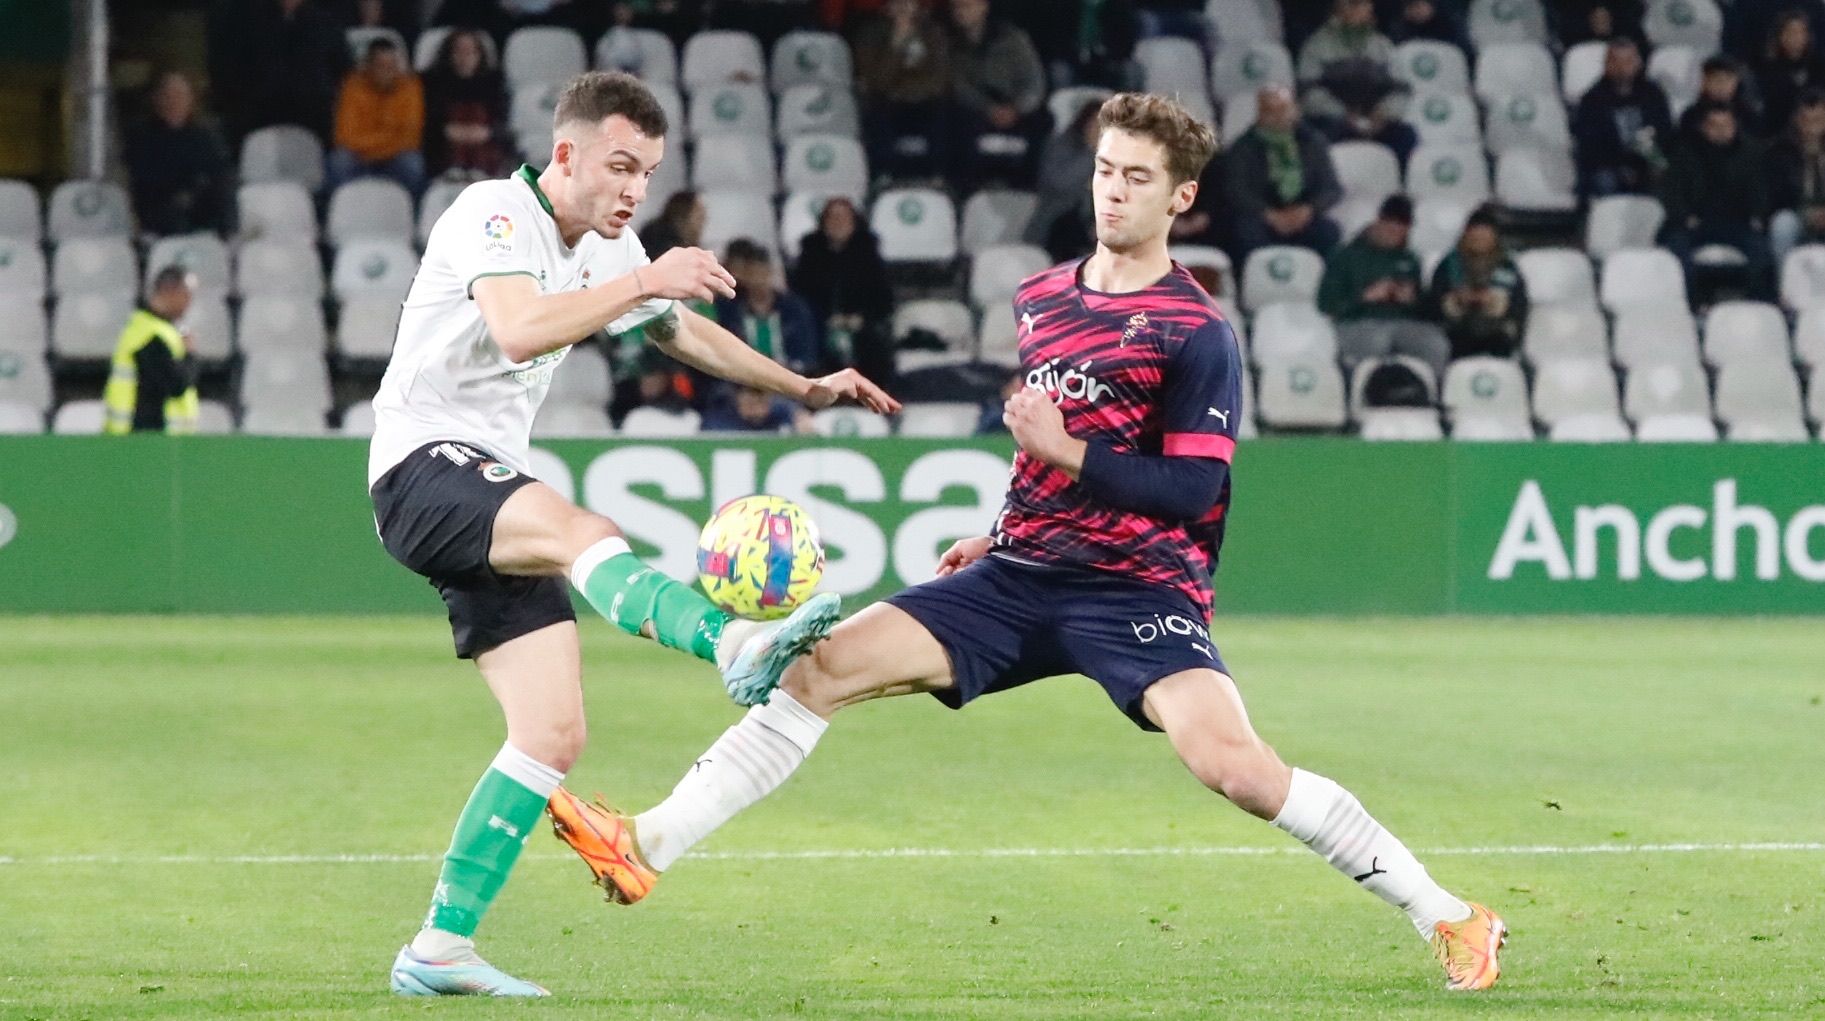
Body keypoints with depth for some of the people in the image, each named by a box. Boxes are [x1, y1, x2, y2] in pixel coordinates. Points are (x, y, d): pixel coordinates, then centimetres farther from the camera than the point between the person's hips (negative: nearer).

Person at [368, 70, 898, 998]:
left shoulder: (608, 249, 14)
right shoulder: (495, 215, -12)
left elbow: (684, 332, 32)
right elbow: (518, 330, -31)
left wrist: (804, 388, 26)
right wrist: (646, 279, -34)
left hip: (494, 488, 9)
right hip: (423, 464, -9)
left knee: (553, 732, -1)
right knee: (581, 532, -38)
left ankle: (440, 949, 2)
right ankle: (733, 644, -65)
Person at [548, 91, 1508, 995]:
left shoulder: (1196, 334, -7)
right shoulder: (1039, 299, 14)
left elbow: (1191, 490, -13)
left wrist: (1067, 451, -20)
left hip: (1139, 585, -7)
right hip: (1023, 576, 7)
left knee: (1232, 763, -27)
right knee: (823, 665, -7)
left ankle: (1448, 919, -17)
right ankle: (646, 846, -5)